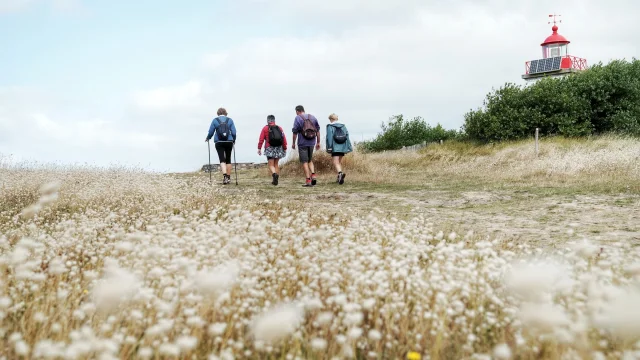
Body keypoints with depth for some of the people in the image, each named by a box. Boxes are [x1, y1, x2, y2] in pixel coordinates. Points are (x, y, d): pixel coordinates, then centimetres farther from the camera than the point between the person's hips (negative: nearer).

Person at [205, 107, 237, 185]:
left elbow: (211, 132, 2)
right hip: (229, 142, 1)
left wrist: (208, 138, 22)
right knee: (228, 160, 12)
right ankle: (228, 178, 16)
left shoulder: (215, 120, 1)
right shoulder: (230, 120, 3)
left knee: (222, 160, -4)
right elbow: (233, 132, 0)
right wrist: (234, 140, 17)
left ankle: (225, 176, -24)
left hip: (219, 143, -1)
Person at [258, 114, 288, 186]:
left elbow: (261, 139, -7)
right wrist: (285, 148, 10)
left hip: (270, 149, -3)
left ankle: (274, 174, -30)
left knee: (271, 165, -1)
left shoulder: (265, 128, 0)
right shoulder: (279, 128, 7)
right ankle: (275, 180, 12)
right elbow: (284, 139, 4)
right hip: (279, 148, 3)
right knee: (276, 164, 14)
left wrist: (259, 148, -5)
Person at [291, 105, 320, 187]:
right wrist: (318, 142, 14)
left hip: (302, 143, -5)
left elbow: (295, 132, -8)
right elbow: (318, 130, 9)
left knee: (304, 162, 0)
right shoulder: (313, 117, 9)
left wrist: (293, 143, 1)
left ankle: (308, 180, -4)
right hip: (311, 143, 5)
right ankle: (313, 175, -1)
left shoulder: (297, 118, -5)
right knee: (310, 160, 18)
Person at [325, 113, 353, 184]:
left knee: (336, 162, -7)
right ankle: (339, 178, 21)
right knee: (339, 161, 18)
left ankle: (340, 173, -34)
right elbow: (347, 136, 7)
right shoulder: (343, 126, 10)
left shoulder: (330, 126, -4)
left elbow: (329, 137, -11)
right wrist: (348, 148, 9)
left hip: (335, 147, -5)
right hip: (342, 147, 5)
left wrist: (329, 147, -11)